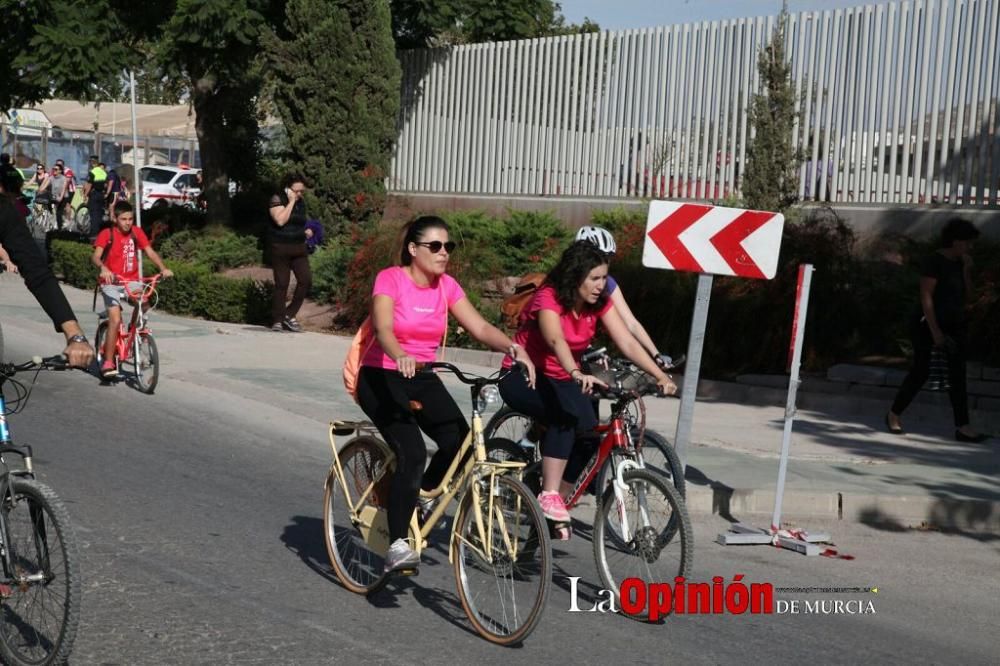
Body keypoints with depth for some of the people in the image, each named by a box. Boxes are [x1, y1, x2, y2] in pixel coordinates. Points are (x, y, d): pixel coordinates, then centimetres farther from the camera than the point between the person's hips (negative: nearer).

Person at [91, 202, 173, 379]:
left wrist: (163, 268, -20)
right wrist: (103, 268, -40)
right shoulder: (106, 234, -7)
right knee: (115, 319, -18)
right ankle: (108, 362, -10)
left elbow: (150, 252, -2)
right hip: (111, 282, -3)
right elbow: (95, 256, -19)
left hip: (132, 281, 3)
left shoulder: (136, 233, 4)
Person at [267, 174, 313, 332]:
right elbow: (280, 220, -20)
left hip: (299, 248, 6)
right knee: (281, 284, -2)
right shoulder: (277, 199, -5)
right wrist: (291, 201, -15)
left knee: (306, 280, -8)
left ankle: (289, 315, 5)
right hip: (280, 248, -6)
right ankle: (277, 320, 7)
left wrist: (307, 231, 12)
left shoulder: (301, 203, 14)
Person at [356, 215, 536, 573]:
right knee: (411, 453, -25)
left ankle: (421, 499, 11)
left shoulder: (447, 286, 2)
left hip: (422, 378, 5)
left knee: (459, 441, -18)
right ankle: (397, 544, -16)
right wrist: (400, 356, -50)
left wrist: (513, 347, -27)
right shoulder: (390, 279, -13)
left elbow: (479, 327, -8)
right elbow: (383, 329, -29)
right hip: (381, 377, -5)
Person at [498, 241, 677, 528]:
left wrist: (661, 377, -29)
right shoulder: (549, 298, -25)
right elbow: (556, 340, -44)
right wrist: (576, 374, -62)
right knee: (566, 415, -33)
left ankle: (559, 501, 3)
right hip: (522, 376, -6)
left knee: (588, 431, -15)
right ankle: (549, 496, -29)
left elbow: (628, 343, -16)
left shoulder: (600, 303, -7)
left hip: (559, 379, 6)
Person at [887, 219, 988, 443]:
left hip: (954, 325, 7)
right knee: (920, 372, -1)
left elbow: (966, 294, 9)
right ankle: (894, 414, 17)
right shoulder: (934, 262, -12)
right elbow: (926, 298, -17)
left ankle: (962, 426, -4)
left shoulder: (961, 263, 10)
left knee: (958, 374, -2)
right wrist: (935, 331, -21)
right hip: (928, 324, -7)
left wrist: (967, 271, -3)